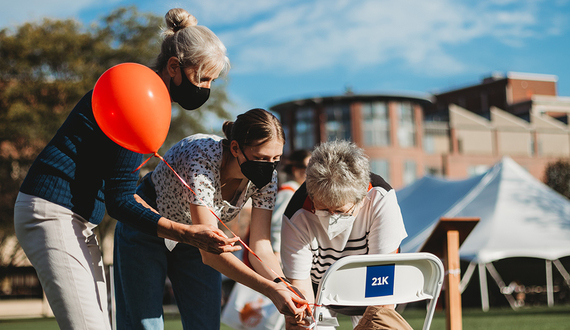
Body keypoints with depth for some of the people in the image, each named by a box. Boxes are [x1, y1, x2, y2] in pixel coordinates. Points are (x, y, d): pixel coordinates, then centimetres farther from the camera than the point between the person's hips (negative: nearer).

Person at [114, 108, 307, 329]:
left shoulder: (266, 176, -20)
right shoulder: (201, 161, -39)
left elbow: (260, 246, -19)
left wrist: (283, 286, -39)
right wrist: (270, 290, -50)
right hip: (147, 230, -5)